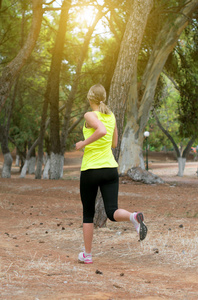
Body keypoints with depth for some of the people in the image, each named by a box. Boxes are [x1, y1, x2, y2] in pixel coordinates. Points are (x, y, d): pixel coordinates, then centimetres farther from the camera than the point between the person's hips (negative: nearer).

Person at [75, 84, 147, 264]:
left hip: (91, 169, -4)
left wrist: (83, 143, -16)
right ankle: (134, 217, -37)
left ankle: (87, 255, 16)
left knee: (88, 214, 12)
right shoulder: (111, 116, 12)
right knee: (113, 213, -4)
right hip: (110, 168, 4)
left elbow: (101, 130, -28)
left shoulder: (90, 116, -7)